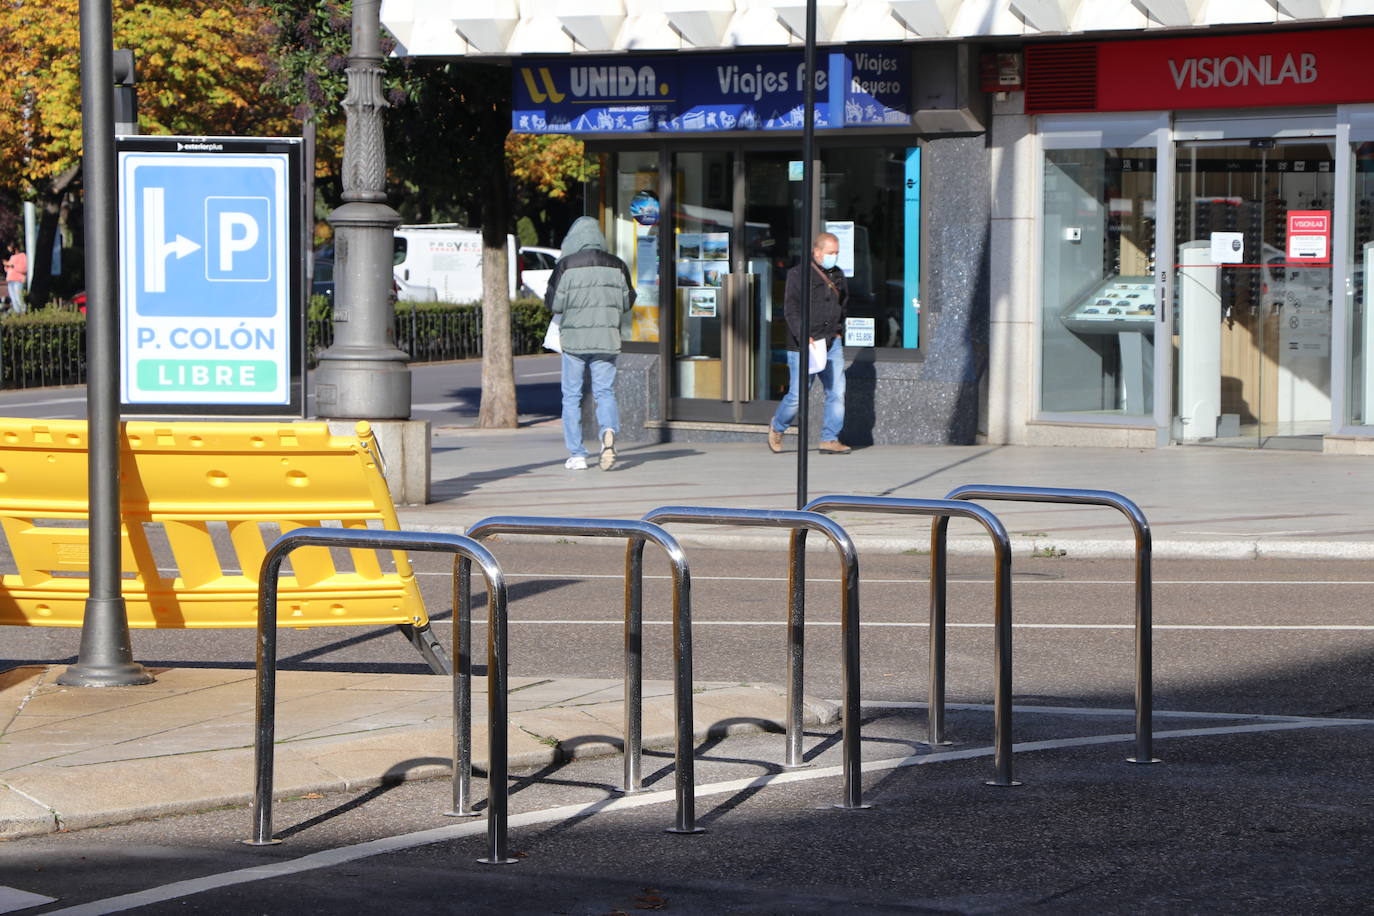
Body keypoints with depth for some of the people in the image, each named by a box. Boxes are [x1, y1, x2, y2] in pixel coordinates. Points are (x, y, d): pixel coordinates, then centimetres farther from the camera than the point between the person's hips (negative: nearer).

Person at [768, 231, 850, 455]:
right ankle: (777, 427, 24)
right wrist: (803, 336, -24)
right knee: (798, 394, -3)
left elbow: (844, 303, 29)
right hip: (804, 345, -6)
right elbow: (791, 309, -13)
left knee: (837, 392, -4)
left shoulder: (837, 275, 15)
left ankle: (830, 439, 1)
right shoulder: (798, 274, -5)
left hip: (832, 344, 6)